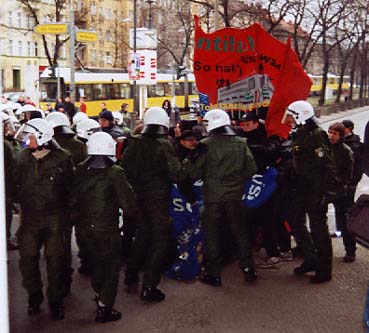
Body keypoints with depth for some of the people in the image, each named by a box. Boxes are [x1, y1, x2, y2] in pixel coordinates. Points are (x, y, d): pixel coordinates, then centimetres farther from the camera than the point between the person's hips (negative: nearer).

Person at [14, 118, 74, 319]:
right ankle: (34, 296, 28)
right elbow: (17, 185, 12)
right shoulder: (23, 158, 2)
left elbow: (70, 188, -2)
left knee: (55, 260, 4)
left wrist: (63, 210, -1)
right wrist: (24, 206, 7)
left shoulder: (62, 158, -9)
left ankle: (56, 301, 20)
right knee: (27, 259, 7)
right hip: (30, 218, 3)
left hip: (55, 219, -3)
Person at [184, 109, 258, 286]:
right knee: (240, 231, 15)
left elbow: (195, 173, -9)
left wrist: (187, 162, 5)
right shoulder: (240, 143, -1)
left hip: (213, 197, -2)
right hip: (235, 196, 3)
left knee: (212, 234, 7)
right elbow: (251, 169, 0)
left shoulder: (205, 145, -10)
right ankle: (248, 269, 18)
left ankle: (213, 274, 11)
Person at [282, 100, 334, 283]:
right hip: (302, 187, 10)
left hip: (315, 189, -10)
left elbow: (326, 165, -20)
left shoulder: (316, 136, -16)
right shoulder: (299, 136, 12)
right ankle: (311, 260, 27)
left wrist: (321, 193, -22)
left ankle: (324, 270, 8)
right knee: (295, 221, 15)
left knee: (318, 228, -2)